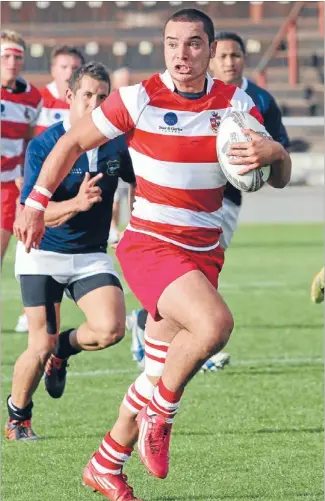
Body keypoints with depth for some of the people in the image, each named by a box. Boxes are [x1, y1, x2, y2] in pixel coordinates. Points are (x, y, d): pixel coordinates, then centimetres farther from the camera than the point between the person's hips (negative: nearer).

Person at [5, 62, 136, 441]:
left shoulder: (116, 143, -3)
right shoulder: (43, 146, -16)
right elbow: (32, 210, -23)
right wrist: (76, 204, -40)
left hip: (92, 256, 3)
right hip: (43, 256, -3)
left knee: (111, 329, -19)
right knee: (41, 346, -8)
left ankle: (64, 348, 16)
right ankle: (17, 416, 20)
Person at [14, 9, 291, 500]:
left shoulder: (236, 103, 0)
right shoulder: (138, 99, -10)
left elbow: (280, 179, 0)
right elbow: (72, 143, 3)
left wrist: (273, 151, -23)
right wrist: (36, 205, 3)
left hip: (204, 252, 5)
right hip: (149, 244, -5)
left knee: (158, 376, 9)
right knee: (214, 322, -30)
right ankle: (160, 414, -7)